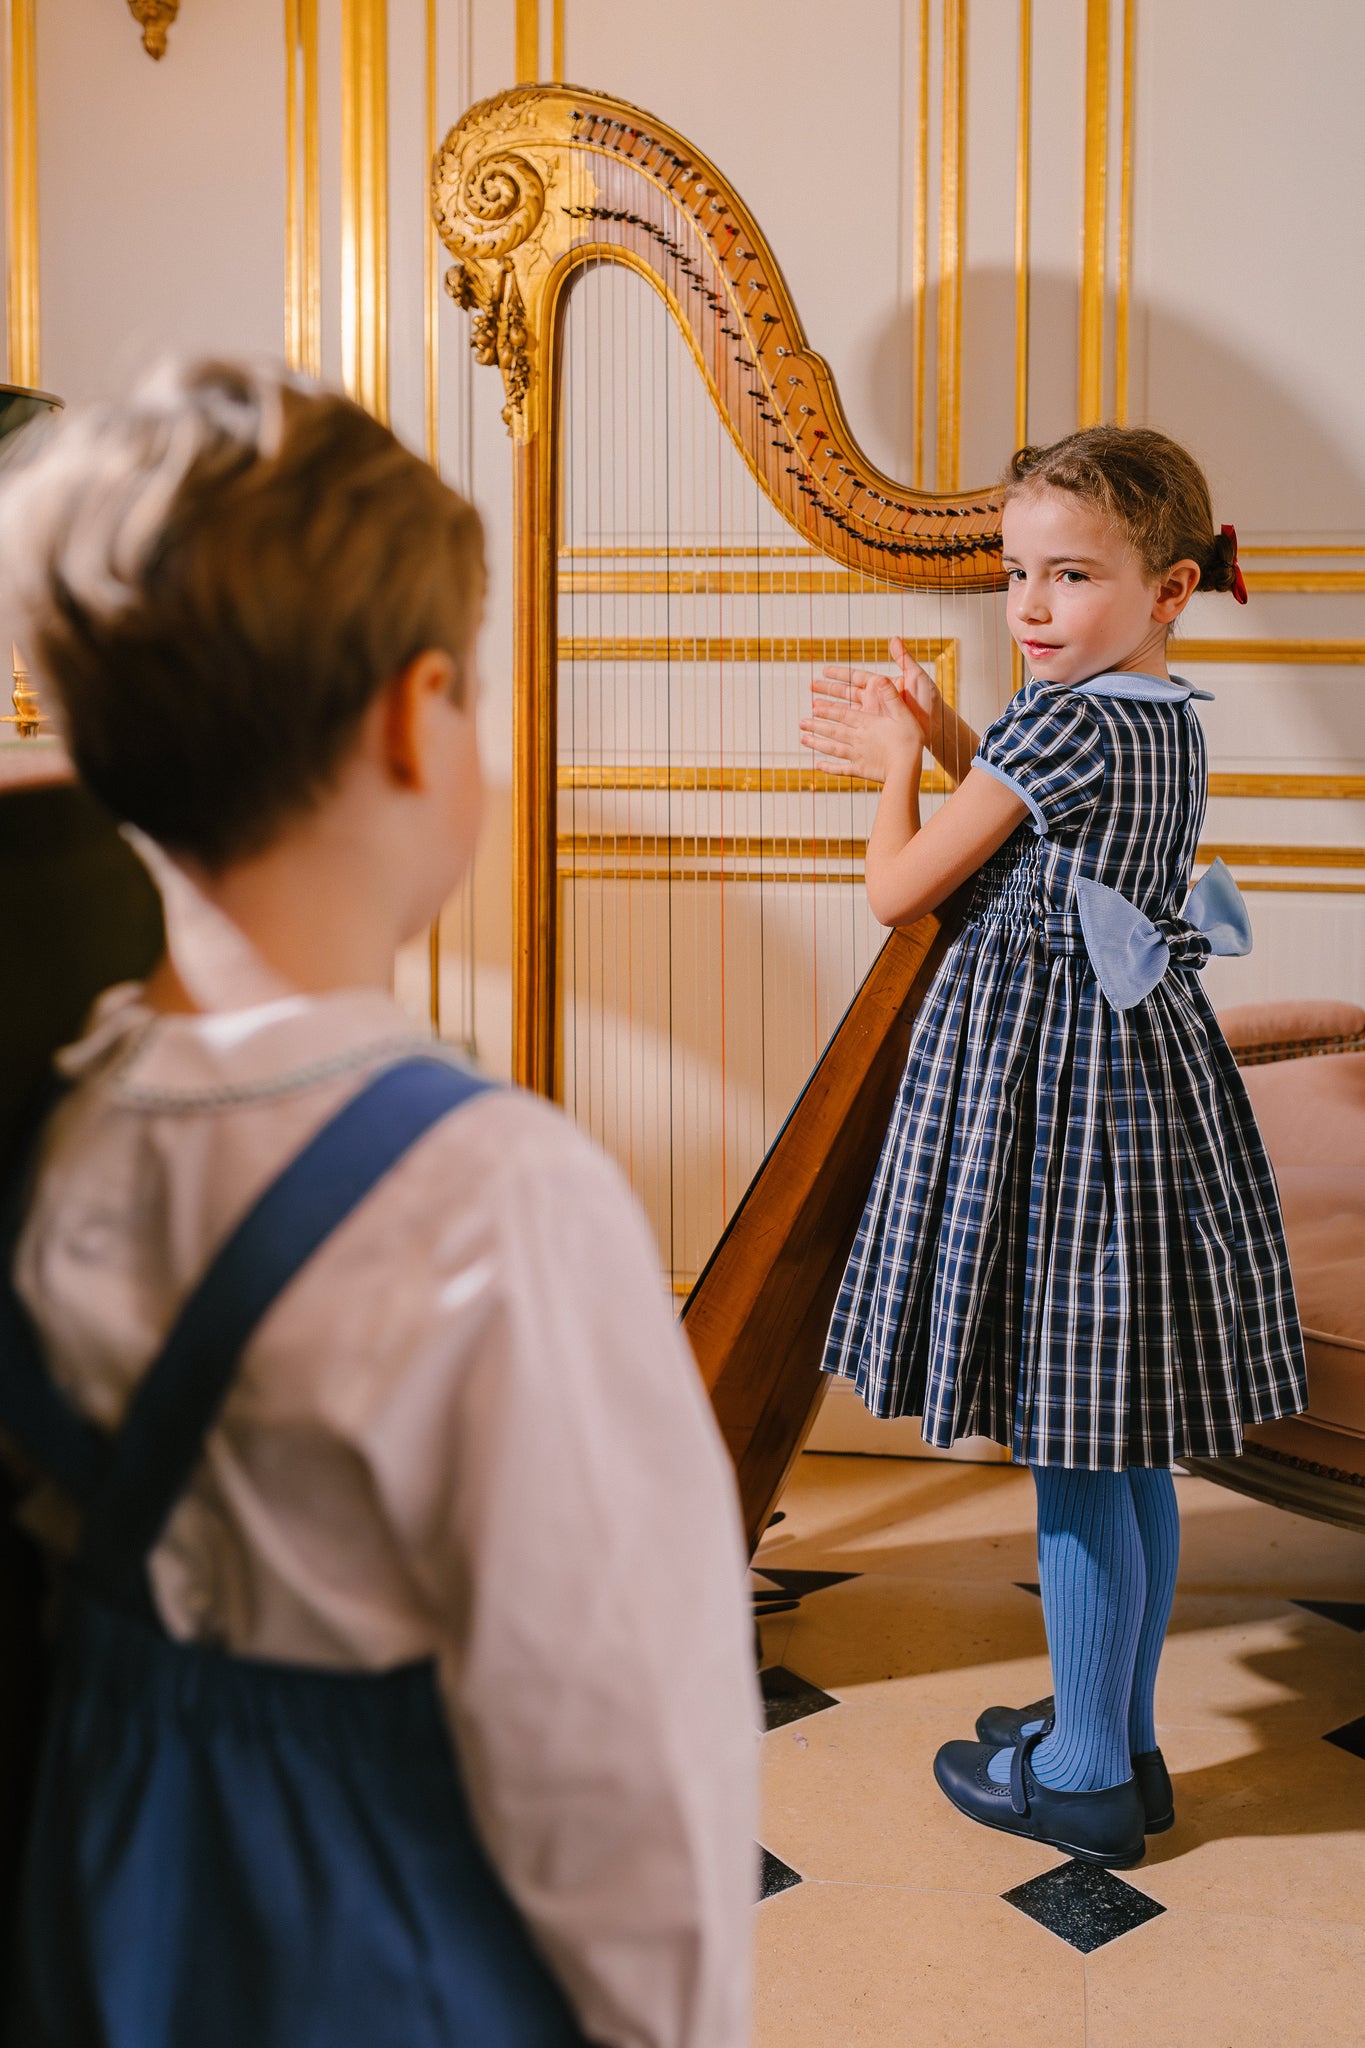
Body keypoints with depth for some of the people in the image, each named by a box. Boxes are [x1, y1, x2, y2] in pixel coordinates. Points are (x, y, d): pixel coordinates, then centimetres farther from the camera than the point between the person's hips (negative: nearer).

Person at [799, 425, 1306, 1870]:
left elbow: (898, 893, -11)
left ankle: (1085, 1779, 16)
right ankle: (1119, 1736, 30)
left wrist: (898, 762, 6)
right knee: (1126, 1454, 16)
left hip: (1045, 1098, -9)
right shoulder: (1169, 723, 10)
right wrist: (945, 741, 20)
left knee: (1071, 1461, 2)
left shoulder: (1055, 724, -17)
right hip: (1140, 1076, 9)